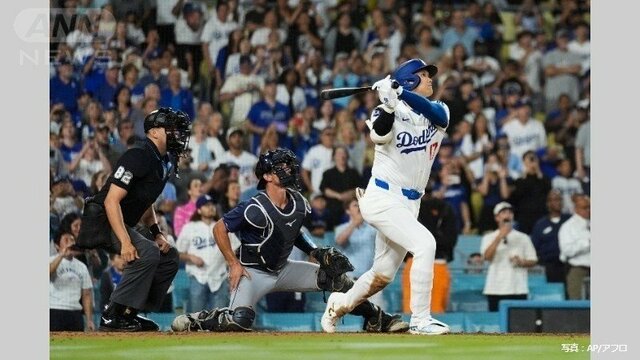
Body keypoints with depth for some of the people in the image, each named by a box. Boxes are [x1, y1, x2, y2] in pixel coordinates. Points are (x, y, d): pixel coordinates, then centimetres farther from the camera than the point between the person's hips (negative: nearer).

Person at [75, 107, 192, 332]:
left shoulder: (165, 162, 9)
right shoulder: (138, 157, -21)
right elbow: (111, 200, -27)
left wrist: (157, 233, 7)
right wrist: (125, 242, -33)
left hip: (129, 224, 10)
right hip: (102, 221, -10)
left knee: (169, 256, 8)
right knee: (148, 253, -27)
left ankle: (130, 313, 7)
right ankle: (112, 317, -22)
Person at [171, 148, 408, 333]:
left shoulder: (298, 204, -2)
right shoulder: (256, 209, -24)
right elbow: (219, 229, -17)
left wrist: (315, 252, 4)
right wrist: (234, 264, -17)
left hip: (283, 268, 7)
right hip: (253, 271, -7)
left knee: (336, 276, -2)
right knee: (240, 320, -30)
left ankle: (376, 319, 12)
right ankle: (196, 320, -3)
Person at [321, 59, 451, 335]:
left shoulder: (439, 112, 6)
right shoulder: (391, 113, -7)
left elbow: (433, 112, -18)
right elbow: (379, 134, -28)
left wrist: (401, 93, -32)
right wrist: (388, 105, -43)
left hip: (410, 203, 7)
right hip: (383, 198, -7)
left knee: (384, 274, 13)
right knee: (424, 244, -24)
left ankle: (340, 305, 37)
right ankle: (420, 320, -21)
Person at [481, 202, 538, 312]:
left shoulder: (523, 238, 11)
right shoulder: (489, 238, 8)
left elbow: (533, 260, 11)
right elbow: (487, 256, -10)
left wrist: (521, 262, -10)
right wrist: (500, 237, -16)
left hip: (518, 289, 0)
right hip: (496, 289, 0)